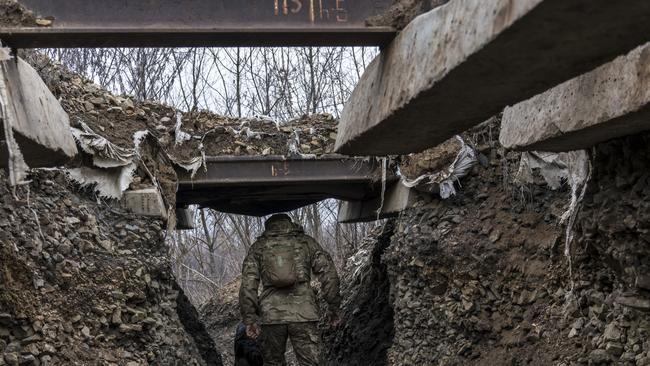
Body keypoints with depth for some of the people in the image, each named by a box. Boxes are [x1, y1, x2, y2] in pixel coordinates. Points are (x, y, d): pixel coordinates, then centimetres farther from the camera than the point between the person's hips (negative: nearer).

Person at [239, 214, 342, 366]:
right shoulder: (307, 242, 13)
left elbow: (248, 284, 3)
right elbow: (328, 274, 5)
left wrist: (249, 318, 2)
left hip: (271, 315, 1)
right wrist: (333, 307, 10)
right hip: (304, 314, -1)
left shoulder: (258, 247, 13)